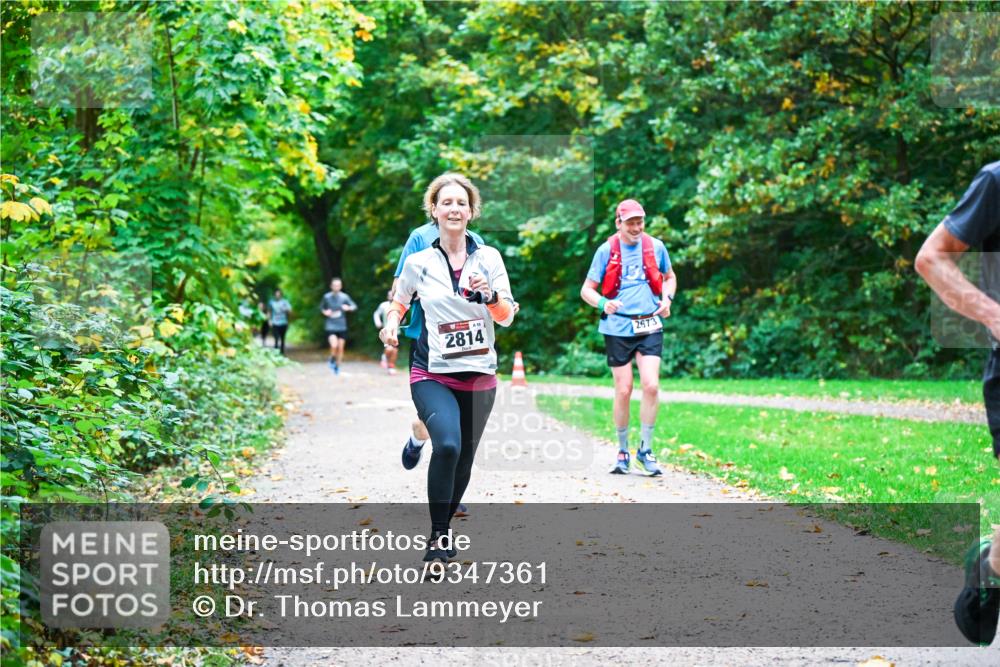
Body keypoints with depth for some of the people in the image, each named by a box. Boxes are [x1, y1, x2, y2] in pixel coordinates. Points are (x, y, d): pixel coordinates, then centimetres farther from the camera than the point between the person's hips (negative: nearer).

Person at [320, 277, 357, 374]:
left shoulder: (344, 297, -2)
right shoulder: (327, 297, -1)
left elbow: (354, 306, 0)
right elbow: (321, 307, 14)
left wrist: (348, 308, -21)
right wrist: (325, 312, -7)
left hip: (342, 327, 1)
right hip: (331, 326, -1)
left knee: (340, 348, 5)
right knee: (334, 345, -19)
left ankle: (337, 367, 24)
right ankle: (332, 360, 11)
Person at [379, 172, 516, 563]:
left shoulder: (489, 258, 4)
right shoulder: (418, 263, 1)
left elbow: (507, 318, 3)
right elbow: (399, 303, 18)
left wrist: (491, 296, -17)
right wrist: (391, 325, -3)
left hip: (479, 376, 3)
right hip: (432, 374, -3)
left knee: (464, 458, 9)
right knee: (447, 445, -25)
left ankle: (445, 526, 30)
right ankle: (437, 535, -14)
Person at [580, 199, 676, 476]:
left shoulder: (655, 246, 5)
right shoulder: (606, 250, -1)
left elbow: (669, 277, 22)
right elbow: (586, 290, 1)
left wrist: (667, 299, 2)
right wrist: (603, 303, -19)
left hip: (649, 326, 1)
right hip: (617, 328, -1)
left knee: (651, 386, -12)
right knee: (623, 391, 0)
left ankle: (645, 450, 3)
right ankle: (622, 451, 17)